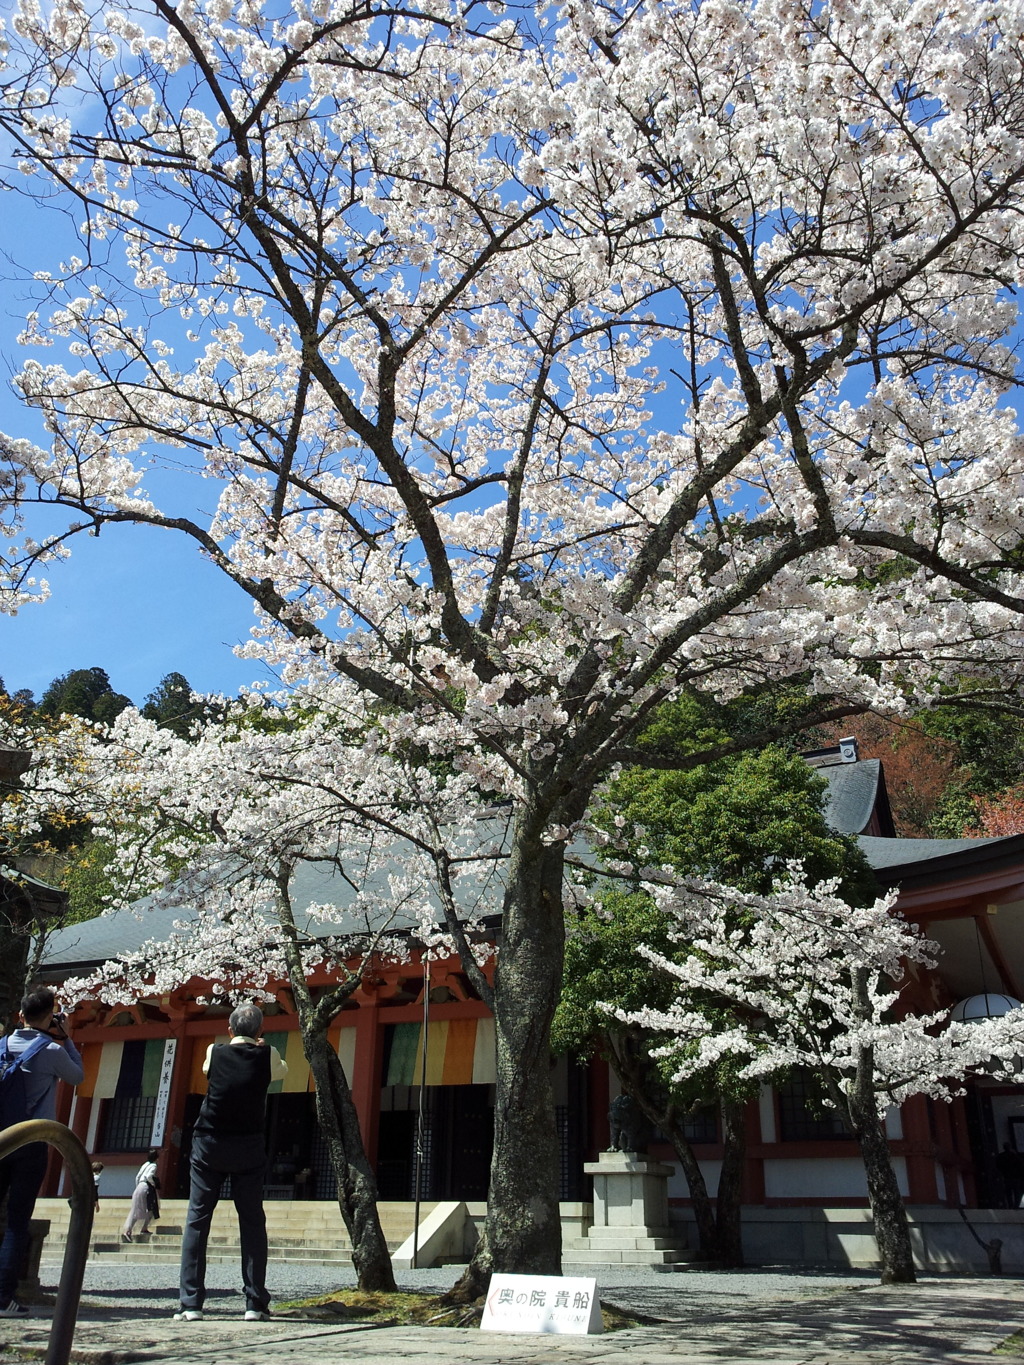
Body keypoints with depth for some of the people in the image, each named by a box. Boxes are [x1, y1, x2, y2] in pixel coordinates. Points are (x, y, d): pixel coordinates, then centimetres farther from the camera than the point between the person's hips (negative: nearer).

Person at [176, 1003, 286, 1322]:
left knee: (197, 1221, 6)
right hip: (247, 1149, 0)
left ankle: (191, 1303, 2)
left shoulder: (215, 1052, -1)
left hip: (208, 1145, 0)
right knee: (252, 1222, 5)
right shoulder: (267, 1057, -3)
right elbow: (281, 1069, 19)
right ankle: (255, 1304, 4)